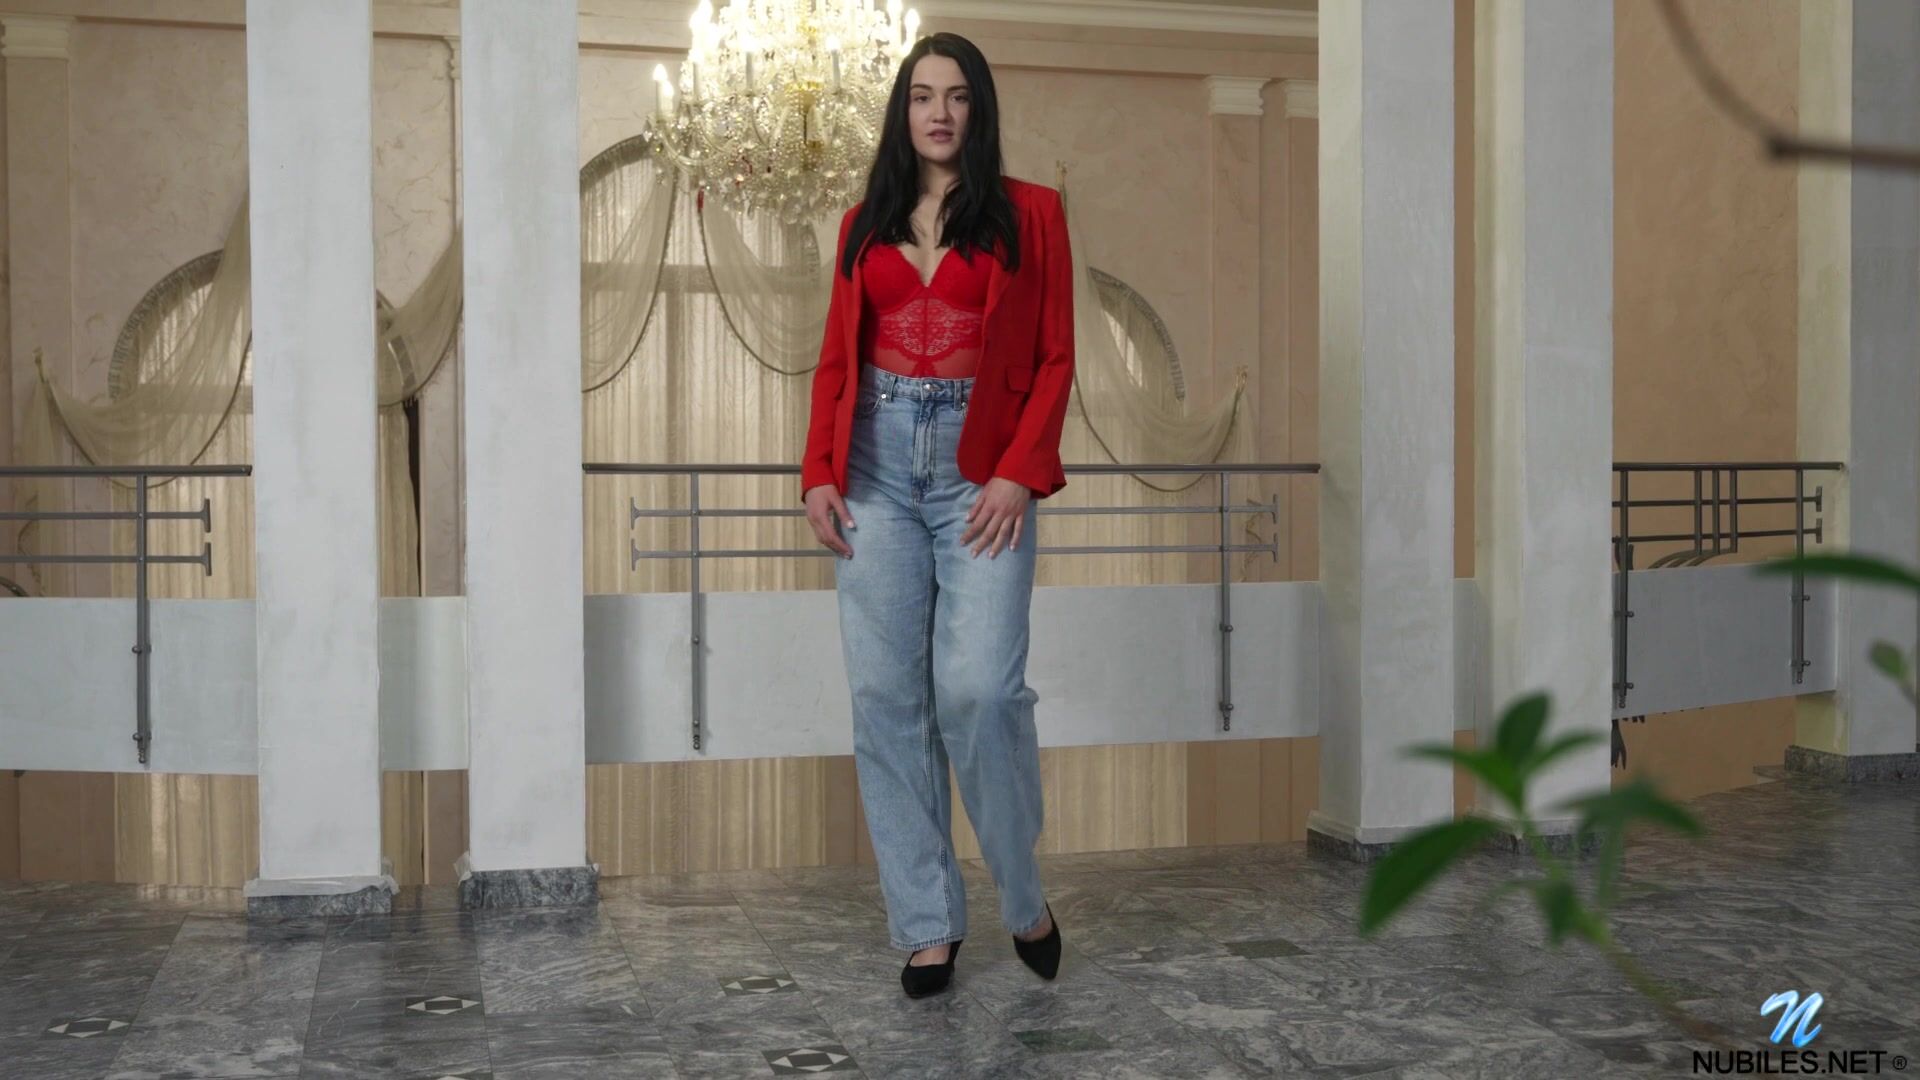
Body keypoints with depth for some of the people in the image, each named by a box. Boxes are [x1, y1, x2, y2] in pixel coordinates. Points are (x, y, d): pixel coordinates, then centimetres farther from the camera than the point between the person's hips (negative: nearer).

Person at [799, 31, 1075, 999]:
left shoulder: (1028, 213, 6)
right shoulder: (865, 224, 15)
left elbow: (1055, 358, 2)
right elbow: (834, 360, 13)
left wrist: (1020, 474, -10)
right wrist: (819, 474, 1)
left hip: (981, 470, -3)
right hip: (877, 467, 3)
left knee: (981, 688, -14)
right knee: (885, 695, -1)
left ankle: (1024, 898, 10)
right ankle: (926, 925, 10)